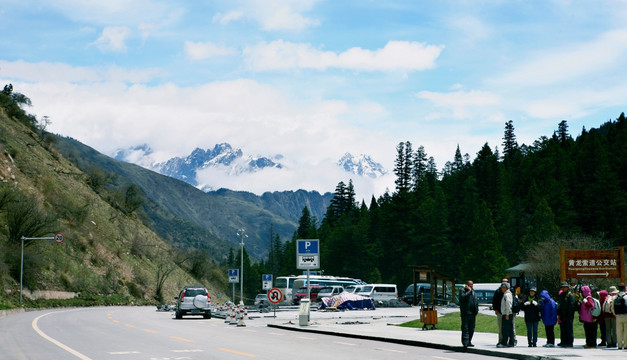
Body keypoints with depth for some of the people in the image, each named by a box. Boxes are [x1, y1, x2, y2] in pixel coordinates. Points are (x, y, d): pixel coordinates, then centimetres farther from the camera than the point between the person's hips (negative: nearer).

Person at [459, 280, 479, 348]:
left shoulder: (474, 293, 19)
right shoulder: (463, 292, -3)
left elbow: (476, 302, 23)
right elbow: (463, 297, -24)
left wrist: (476, 311, 14)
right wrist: (469, 291, -17)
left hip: (472, 314, 7)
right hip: (465, 314, -7)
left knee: (471, 329, 10)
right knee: (465, 328, -9)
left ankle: (469, 342, 19)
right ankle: (465, 343, -12)